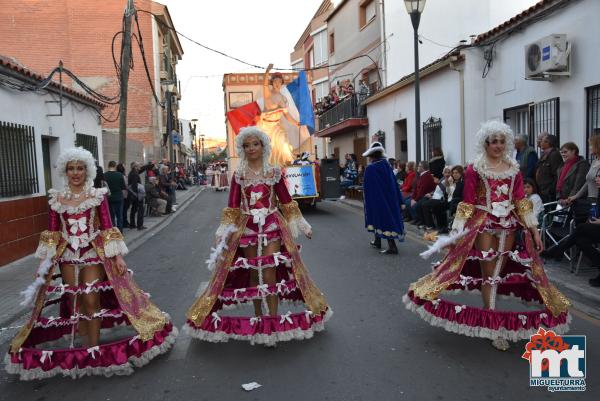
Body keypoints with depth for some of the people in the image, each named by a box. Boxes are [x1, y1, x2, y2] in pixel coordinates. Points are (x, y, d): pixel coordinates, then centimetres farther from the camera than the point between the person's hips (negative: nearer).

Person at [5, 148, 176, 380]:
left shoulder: (98, 196, -2)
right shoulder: (56, 198, 4)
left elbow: (108, 229, -3)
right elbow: (52, 234, 7)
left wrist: (117, 256, -8)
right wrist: (45, 261, 5)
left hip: (94, 254, -2)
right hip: (67, 256, 2)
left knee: (91, 301, -6)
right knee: (74, 303, 6)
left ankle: (94, 350, 8)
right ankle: (82, 350, 19)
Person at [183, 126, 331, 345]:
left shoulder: (274, 172, 3)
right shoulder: (238, 175, 4)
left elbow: (287, 202, 8)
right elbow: (232, 208, 5)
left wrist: (302, 226, 9)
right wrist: (223, 233, 0)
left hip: (272, 227, -1)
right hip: (247, 228, 1)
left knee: (269, 273, -7)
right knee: (252, 273, 6)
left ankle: (273, 321, 1)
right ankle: (258, 318, 20)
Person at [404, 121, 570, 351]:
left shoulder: (514, 169, 9)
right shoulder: (474, 170, -2)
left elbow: (521, 202, 9)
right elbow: (467, 204, -3)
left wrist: (534, 231, 6)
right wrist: (456, 233, -7)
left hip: (509, 226, 4)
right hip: (484, 225, -4)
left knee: (499, 274, 8)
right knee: (489, 275, -1)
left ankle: (489, 315, 23)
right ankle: (493, 327, 5)